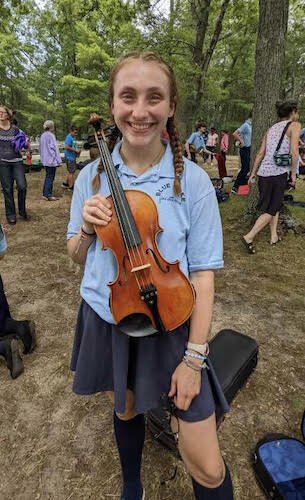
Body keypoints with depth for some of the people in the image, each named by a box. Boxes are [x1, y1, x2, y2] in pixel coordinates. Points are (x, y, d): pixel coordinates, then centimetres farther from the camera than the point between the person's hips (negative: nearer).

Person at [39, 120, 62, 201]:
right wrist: (58, 160, -13)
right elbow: (55, 148, -16)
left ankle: (45, 193, 20)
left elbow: (40, 148, 20)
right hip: (51, 159, -9)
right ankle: (48, 195, -2)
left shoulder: (42, 136, 13)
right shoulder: (51, 135, -14)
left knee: (48, 176, 16)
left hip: (45, 160, 9)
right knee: (50, 177, -4)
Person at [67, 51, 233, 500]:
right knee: (125, 411, 27)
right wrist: (87, 229, -18)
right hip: (106, 323, 3)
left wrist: (194, 358, -12)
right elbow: (77, 257, 5)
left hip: (171, 327, -2)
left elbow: (203, 273, -11)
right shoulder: (91, 177, -5)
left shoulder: (192, 180, -13)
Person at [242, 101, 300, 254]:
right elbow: (294, 152, -11)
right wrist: (293, 173, -2)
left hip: (264, 171, 7)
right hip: (279, 172, -6)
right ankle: (249, 237, -9)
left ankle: (274, 236, 22)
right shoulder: (295, 125, 0)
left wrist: (253, 173, 17)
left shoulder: (271, 128, 18)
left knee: (275, 205, 19)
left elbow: (260, 153, 14)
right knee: (272, 209, 0)